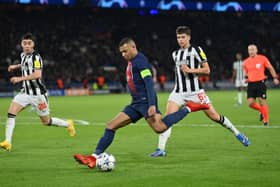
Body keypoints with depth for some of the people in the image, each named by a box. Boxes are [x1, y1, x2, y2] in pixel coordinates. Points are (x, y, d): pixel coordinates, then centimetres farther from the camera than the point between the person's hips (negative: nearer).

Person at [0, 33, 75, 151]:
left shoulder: (36, 57, -17)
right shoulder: (23, 55, 7)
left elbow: (38, 74, -32)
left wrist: (20, 78, -34)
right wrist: (16, 66, 21)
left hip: (38, 94, -7)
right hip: (25, 92, 7)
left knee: (46, 121, 5)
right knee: (11, 113, -14)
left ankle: (68, 124, 33)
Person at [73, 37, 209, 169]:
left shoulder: (140, 61, -9)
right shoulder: (131, 62, 20)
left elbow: (149, 82, -18)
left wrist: (152, 105, -26)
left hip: (145, 102, -9)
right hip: (136, 104, 9)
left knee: (159, 128, -28)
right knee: (111, 126, 1)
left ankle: (188, 108, -13)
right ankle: (94, 157, -1)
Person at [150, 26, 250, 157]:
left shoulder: (196, 50, -2)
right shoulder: (175, 54, 17)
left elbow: (207, 70, -6)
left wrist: (191, 70, -16)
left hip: (195, 91, -4)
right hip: (179, 91, 4)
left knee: (213, 115, -2)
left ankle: (236, 133, 19)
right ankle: (161, 149, -14)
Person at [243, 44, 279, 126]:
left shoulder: (262, 58, -2)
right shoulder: (246, 62, 7)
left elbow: (270, 68, 6)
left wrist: (275, 78, -1)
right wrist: (246, 77, 1)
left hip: (260, 83, -4)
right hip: (251, 84, 4)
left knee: (262, 102, -7)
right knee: (250, 103, -5)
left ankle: (266, 120, 7)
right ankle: (261, 111, 25)